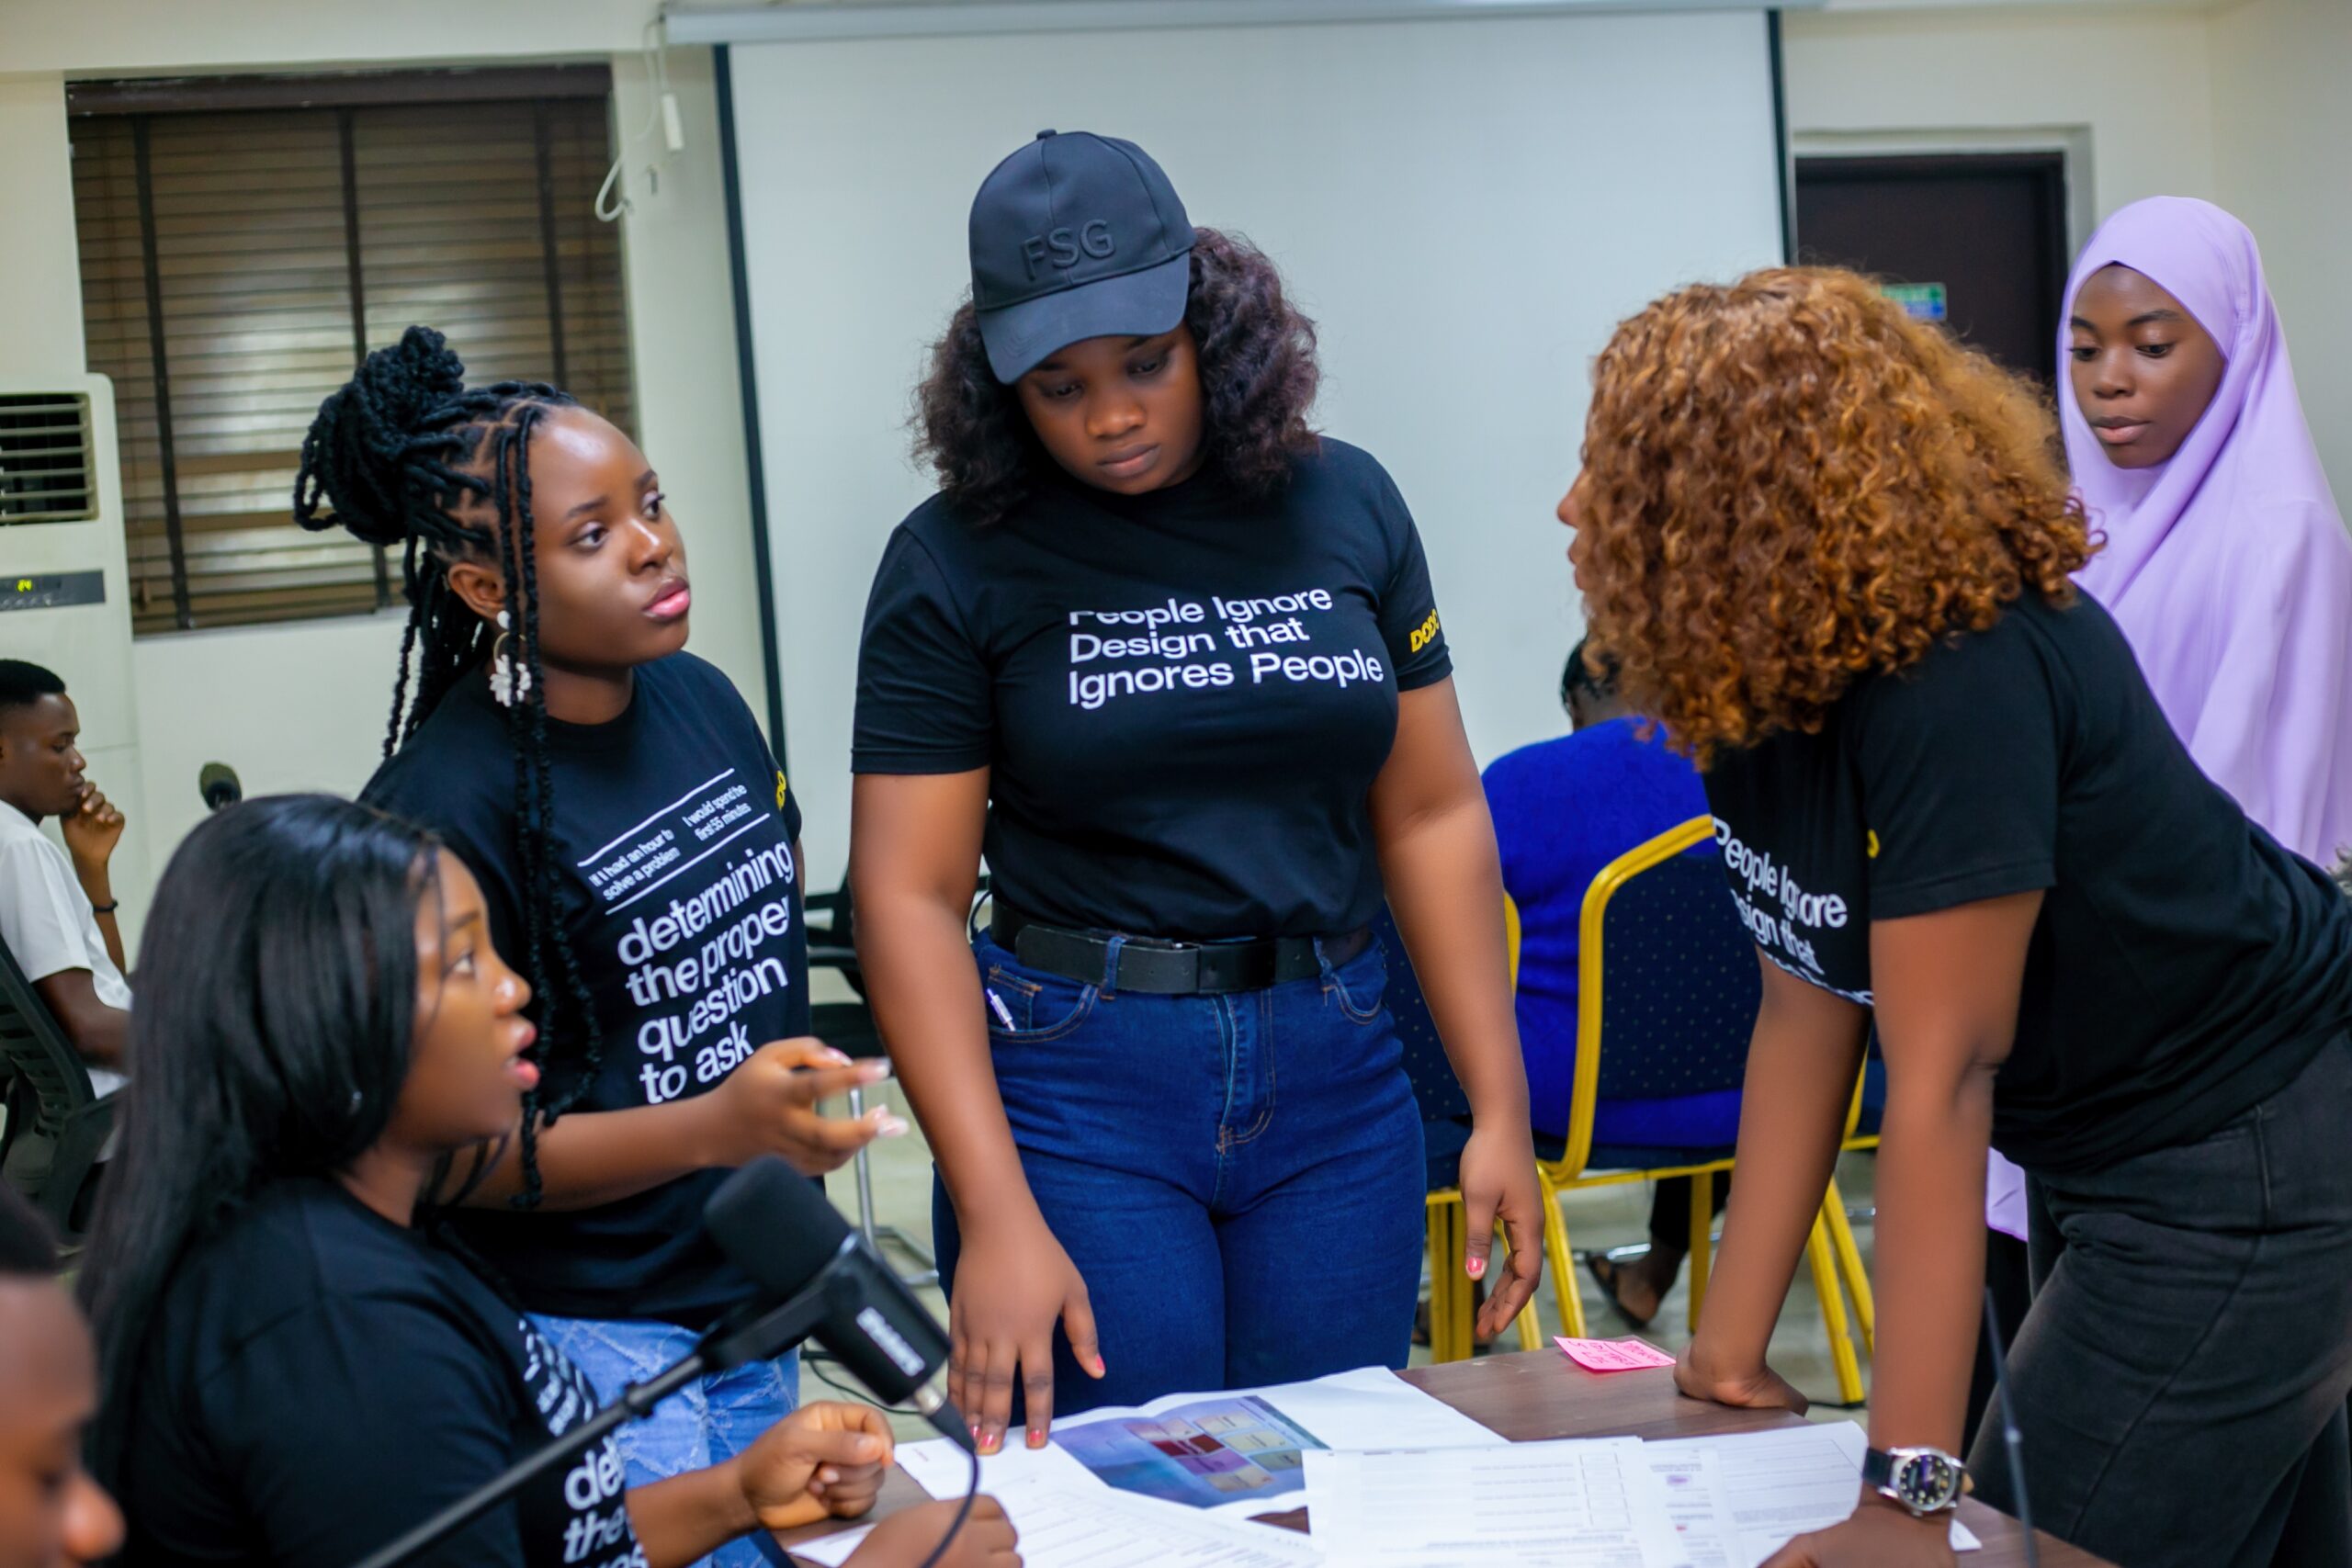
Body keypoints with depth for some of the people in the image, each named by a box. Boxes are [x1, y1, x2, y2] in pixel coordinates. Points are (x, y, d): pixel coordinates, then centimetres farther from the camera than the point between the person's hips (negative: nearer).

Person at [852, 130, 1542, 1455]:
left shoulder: (1342, 504, 4)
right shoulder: (958, 561, -5)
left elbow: (1433, 815, 6)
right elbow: (910, 896, -9)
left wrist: (1501, 1110, 2)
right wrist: (995, 1217, -16)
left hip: (1335, 1082, 3)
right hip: (1078, 1086, -3)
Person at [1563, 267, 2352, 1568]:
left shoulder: (1963, 680, -31)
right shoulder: (1754, 680, -6)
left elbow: (1940, 1073, -32)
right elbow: (1803, 1011, -2)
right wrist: (1727, 1355, -2)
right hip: (2094, 1155, 9)